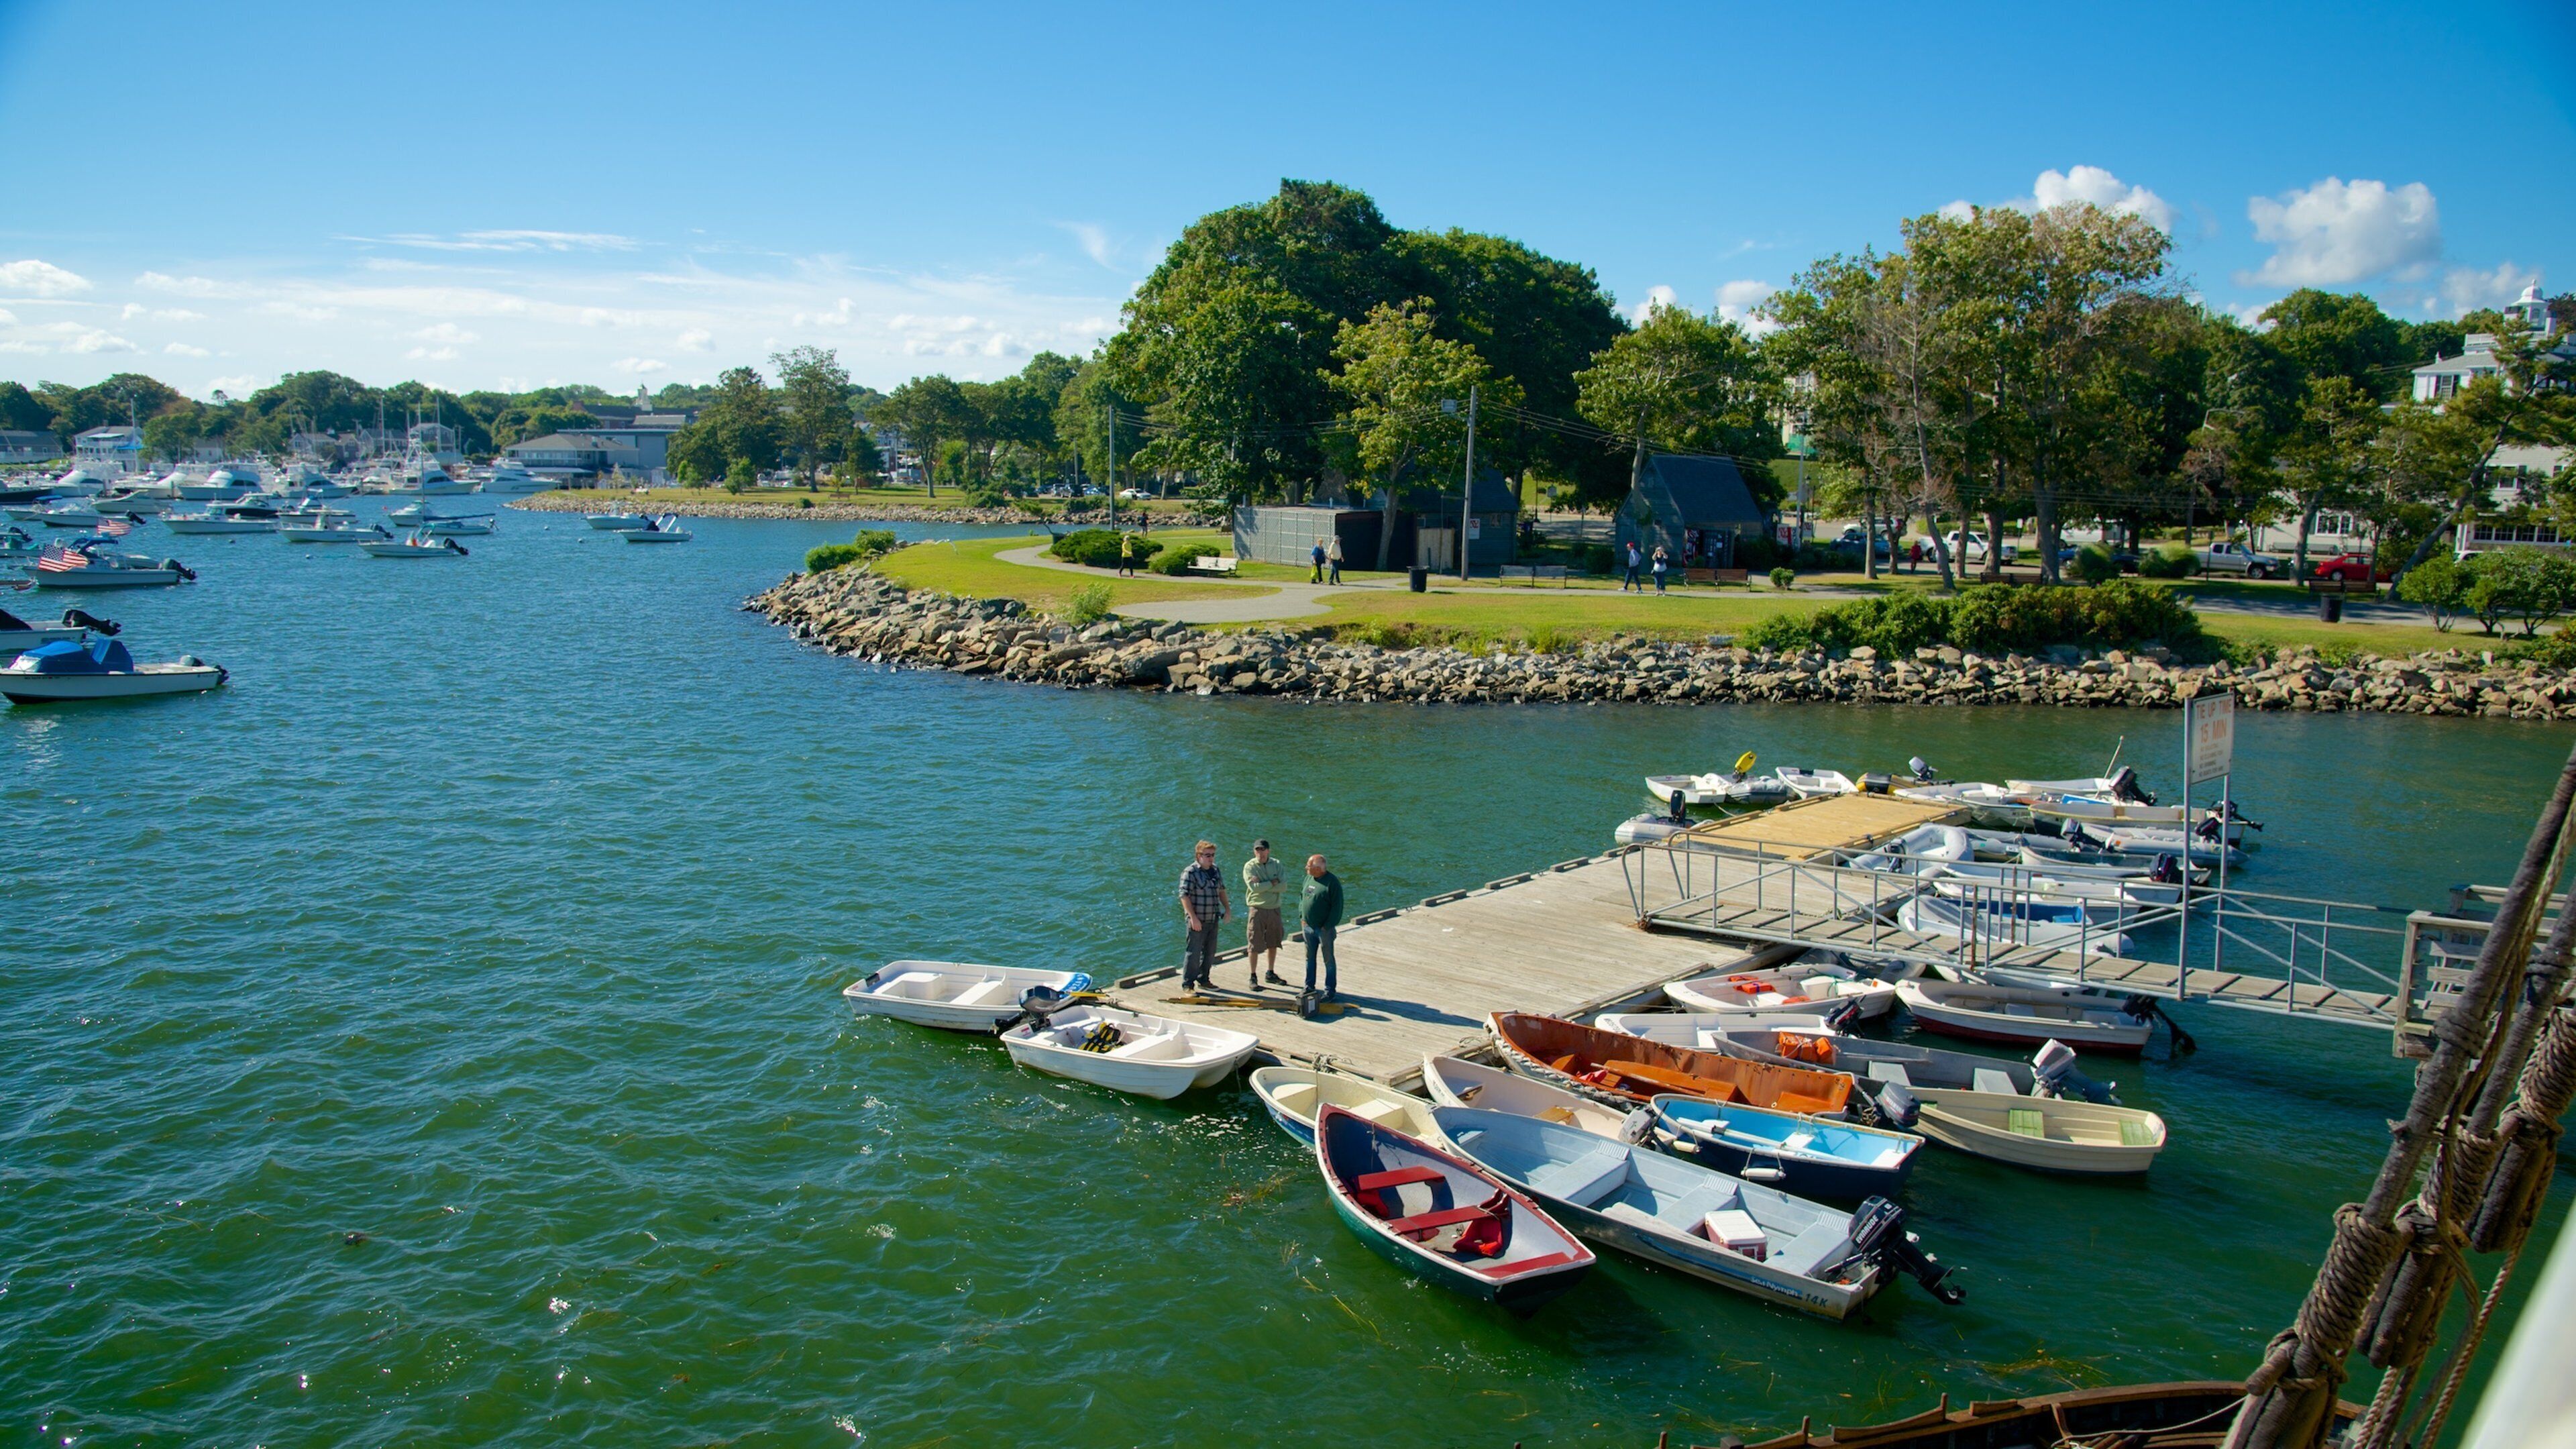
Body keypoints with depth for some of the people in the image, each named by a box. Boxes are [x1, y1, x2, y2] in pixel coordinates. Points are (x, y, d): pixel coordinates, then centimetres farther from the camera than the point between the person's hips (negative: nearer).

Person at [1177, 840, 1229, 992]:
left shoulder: (1215, 870, 12)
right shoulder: (1190, 872, -12)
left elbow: (1221, 890, 25)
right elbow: (1184, 895, -18)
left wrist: (1227, 907, 16)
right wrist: (1193, 917, -24)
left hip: (1213, 919, 8)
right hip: (1197, 920, -8)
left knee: (1210, 952, 14)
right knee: (1194, 952, -5)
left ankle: (1203, 979, 27)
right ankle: (1187, 984, 2)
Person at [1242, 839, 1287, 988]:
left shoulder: (1277, 865, 3)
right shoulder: (1250, 866, -6)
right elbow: (1254, 888, -19)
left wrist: (1262, 885, -17)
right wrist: (1273, 882, -12)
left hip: (1274, 909, 4)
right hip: (1257, 909, -4)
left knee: (1273, 944, 15)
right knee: (1254, 946, -4)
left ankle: (1271, 974, 29)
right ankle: (1253, 977, 5)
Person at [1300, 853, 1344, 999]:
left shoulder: (1332, 882, -16)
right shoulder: (1309, 878, 6)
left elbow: (1337, 906, -16)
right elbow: (1302, 898, 18)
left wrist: (1328, 926, -17)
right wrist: (1301, 915, 7)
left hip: (1324, 928, -7)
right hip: (1308, 926, 7)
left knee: (1328, 960, 3)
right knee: (1310, 958, 16)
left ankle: (1330, 991, 11)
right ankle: (1309, 986, 28)